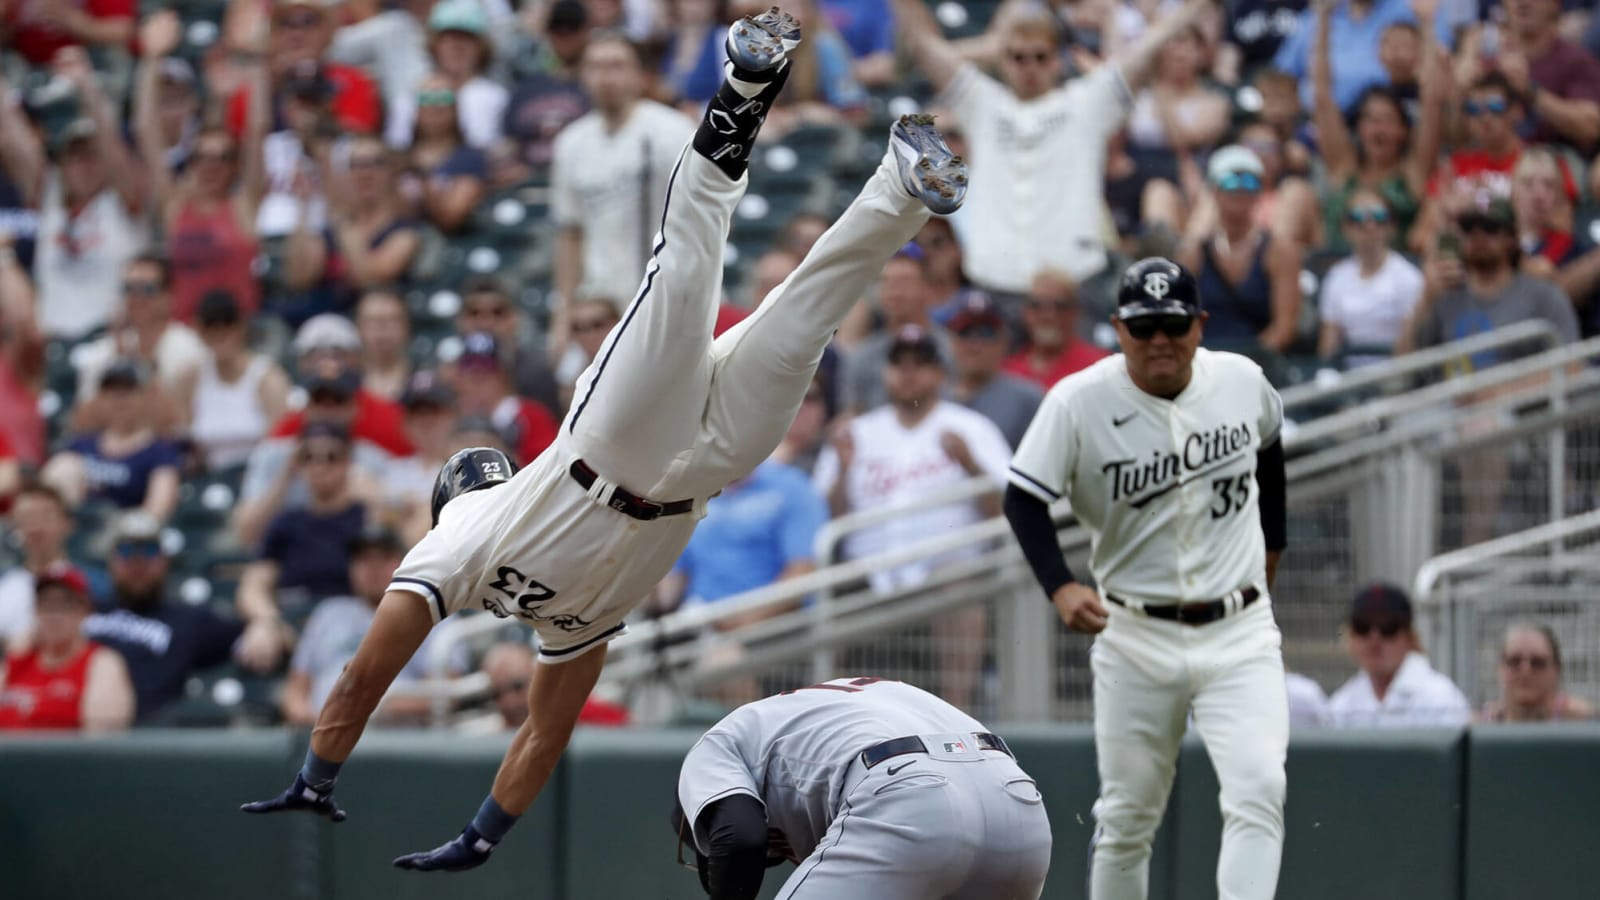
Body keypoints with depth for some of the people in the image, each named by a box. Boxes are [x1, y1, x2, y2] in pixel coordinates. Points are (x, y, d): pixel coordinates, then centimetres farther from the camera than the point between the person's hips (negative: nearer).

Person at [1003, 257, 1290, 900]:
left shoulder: (1241, 381, -2)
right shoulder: (1078, 402, -11)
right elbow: (1024, 498, -13)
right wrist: (1060, 588, -28)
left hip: (1238, 632, 1)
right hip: (1135, 636, -1)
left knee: (1258, 791, -18)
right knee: (1126, 817, 8)